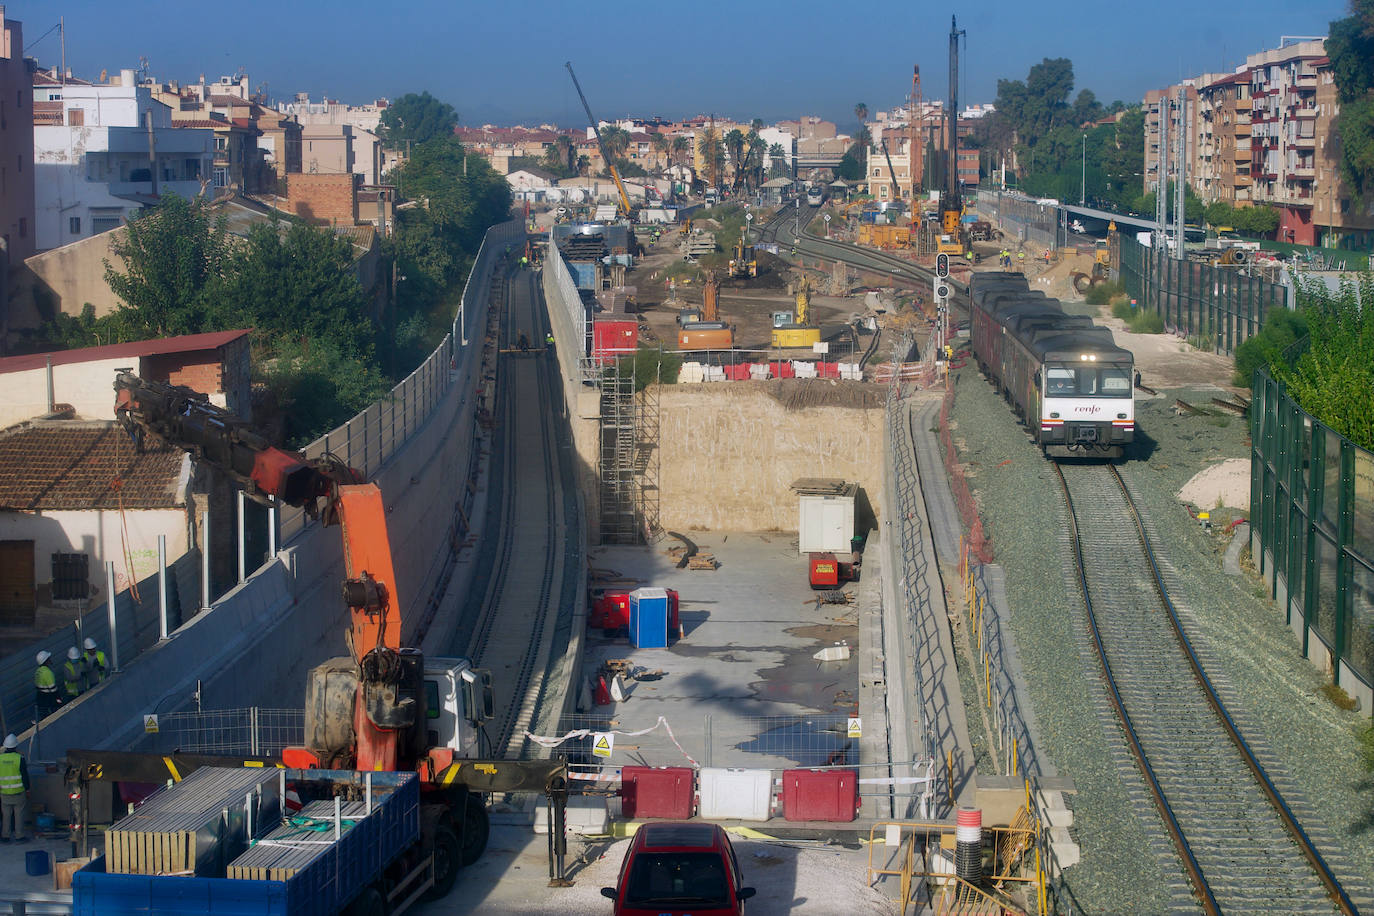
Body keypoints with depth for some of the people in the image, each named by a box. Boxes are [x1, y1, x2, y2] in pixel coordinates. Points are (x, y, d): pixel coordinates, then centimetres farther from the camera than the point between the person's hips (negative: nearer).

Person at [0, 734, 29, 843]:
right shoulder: (19, 758, -13)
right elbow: (25, 776, -9)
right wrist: (27, 789, 2)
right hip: (18, 792, -3)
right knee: (19, 814, 6)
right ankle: (19, 836, 9)